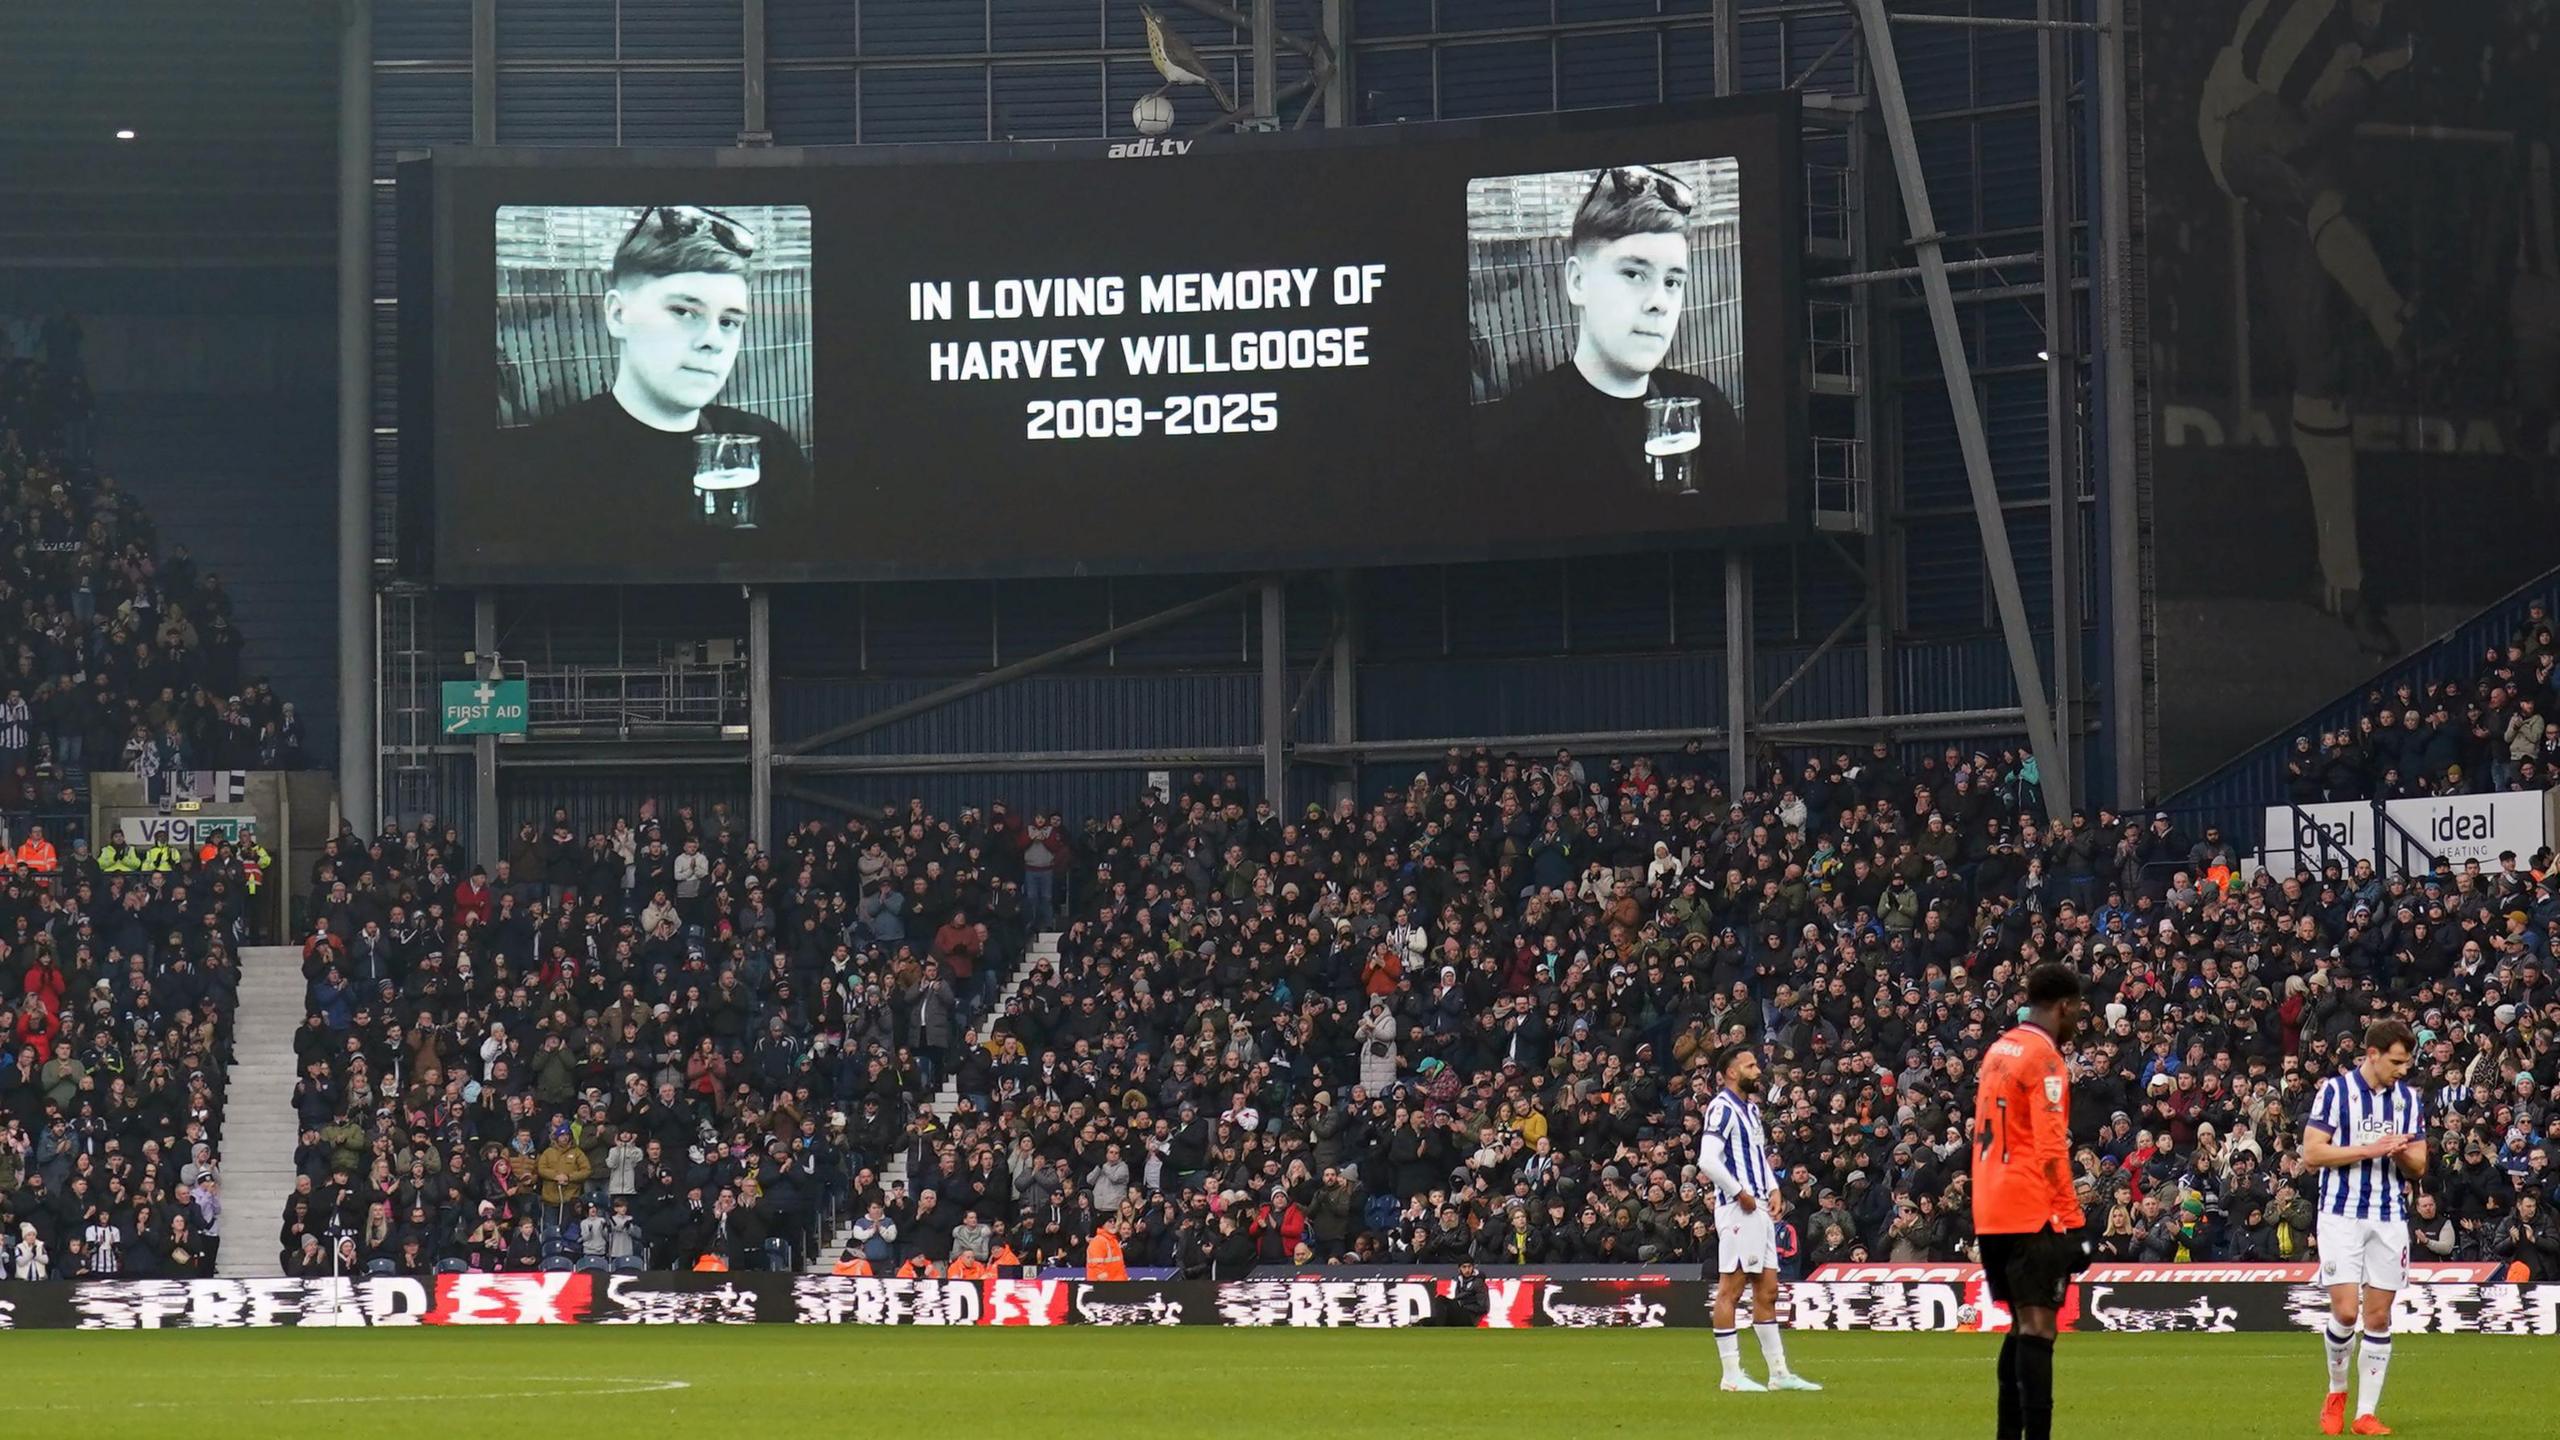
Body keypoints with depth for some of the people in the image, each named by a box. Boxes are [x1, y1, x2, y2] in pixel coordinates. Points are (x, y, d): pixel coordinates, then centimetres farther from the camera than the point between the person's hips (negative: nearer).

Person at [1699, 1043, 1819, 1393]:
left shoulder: (1750, 1108, 19)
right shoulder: (1722, 1108, -11)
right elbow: (1708, 1161, -22)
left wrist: (1772, 1188, 13)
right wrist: (1740, 1193, -16)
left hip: (1759, 1209, 10)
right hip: (1737, 1208, -10)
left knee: (1767, 1291, 11)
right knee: (1730, 1289, -6)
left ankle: (1779, 1373, 14)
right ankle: (1731, 1374, -6)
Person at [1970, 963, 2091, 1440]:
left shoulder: (1998, 1050, 16)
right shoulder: (2044, 1058, -10)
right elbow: (2051, 1148, -15)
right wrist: (2073, 1221, -14)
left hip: (1989, 1215, 9)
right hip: (2033, 1213, -9)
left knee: (2023, 1326, 16)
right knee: (2037, 1327, -11)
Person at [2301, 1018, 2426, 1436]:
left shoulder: (2409, 1098, 9)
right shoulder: (2335, 1090, -4)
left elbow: (2418, 1167, 11)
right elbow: (2311, 1154, -9)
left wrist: (2403, 1154, -12)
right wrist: (2369, 1149, -17)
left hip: (2390, 1218, 4)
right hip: (2342, 1214, -4)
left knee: (2378, 1317, 2)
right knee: (2345, 1311, -12)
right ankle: (2336, 1391, 12)